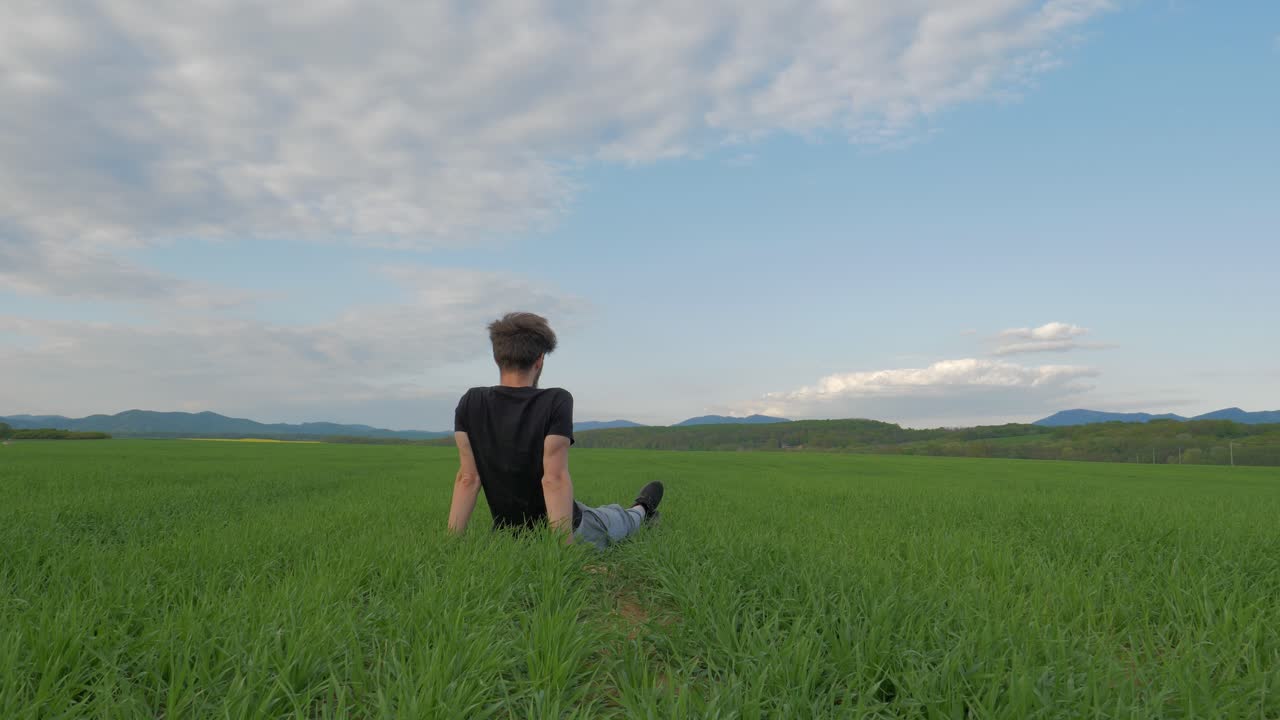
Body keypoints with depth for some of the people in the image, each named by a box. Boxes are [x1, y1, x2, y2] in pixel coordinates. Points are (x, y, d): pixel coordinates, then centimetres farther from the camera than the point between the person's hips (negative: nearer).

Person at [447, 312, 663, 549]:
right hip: (569, 533, -3)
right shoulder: (556, 402, -24)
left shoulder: (470, 405, -11)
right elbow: (555, 479, -30)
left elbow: (467, 478, -14)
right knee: (618, 518, 32)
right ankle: (640, 512, 65)